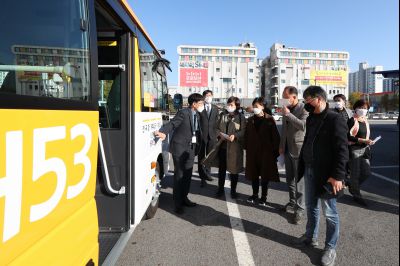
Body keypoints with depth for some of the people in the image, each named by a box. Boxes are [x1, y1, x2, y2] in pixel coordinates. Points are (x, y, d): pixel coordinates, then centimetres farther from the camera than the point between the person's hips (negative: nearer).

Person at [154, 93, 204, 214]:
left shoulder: (197, 115, 11)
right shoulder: (183, 113, -14)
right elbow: (172, 124, -22)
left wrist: (197, 145, 8)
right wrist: (163, 132, -38)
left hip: (191, 148, 8)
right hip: (180, 148, -7)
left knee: (187, 175, 15)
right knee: (179, 175, 2)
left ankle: (184, 198, 32)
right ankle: (178, 203, 14)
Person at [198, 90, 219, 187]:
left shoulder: (215, 108, 10)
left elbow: (217, 122, 9)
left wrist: (217, 134, 3)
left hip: (212, 135, 3)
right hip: (202, 135, -3)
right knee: (201, 156, 3)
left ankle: (207, 173, 30)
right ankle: (203, 176, 12)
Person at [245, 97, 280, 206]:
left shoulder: (269, 119, -7)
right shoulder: (250, 120, 6)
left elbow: (275, 136, -8)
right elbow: (246, 135, 7)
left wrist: (275, 151, -11)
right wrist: (246, 148, 1)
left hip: (266, 151, -4)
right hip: (252, 151, 4)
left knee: (265, 174, 7)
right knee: (254, 174, 12)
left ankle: (263, 197, 20)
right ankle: (255, 195, 27)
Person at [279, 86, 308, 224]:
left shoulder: (304, 109, -12)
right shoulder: (286, 109, 10)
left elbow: (303, 125, -27)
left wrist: (288, 114, -24)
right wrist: (281, 146, 16)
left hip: (298, 150, -7)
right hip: (287, 149, 7)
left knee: (299, 180, -1)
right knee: (289, 179, 15)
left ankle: (300, 208, 9)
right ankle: (292, 202, 29)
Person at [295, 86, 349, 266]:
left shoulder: (335, 119, -15)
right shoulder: (311, 119, 9)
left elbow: (342, 150, -18)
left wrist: (337, 176, -21)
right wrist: (302, 166, 14)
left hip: (326, 174, -7)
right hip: (309, 171, 8)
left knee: (329, 212, 7)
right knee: (311, 207, 19)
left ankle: (330, 248, 22)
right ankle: (311, 237, 37)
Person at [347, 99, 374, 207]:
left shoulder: (365, 120, 12)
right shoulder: (352, 121, -11)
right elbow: (348, 136, -18)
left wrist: (368, 142, 11)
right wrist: (363, 140, -24)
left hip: (364, 149, 7)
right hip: (354, 149, -7)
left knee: (366, 172, 8)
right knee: (355, 173, 1)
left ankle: (353, 186, 32)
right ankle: (356, 195, 15)